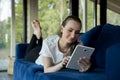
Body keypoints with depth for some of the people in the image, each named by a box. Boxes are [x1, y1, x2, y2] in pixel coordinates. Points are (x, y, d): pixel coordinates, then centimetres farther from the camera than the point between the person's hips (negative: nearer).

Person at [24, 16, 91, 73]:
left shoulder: (79, 45, -36)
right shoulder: (48, 43, -39)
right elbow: (46, 70, -40)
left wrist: (84, 67, -68)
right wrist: (61, 64, -59)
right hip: (41, 67, -1)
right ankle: (38, 34, 37)